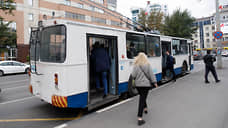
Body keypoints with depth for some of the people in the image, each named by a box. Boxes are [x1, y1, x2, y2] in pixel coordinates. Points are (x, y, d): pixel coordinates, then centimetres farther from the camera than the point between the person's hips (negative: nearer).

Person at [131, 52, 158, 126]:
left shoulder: (136, 65, -4)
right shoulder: (147, 65, -4)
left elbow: (133, 75, -6)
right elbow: (151, 74, -3)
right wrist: (154, 82, 4)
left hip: (138, 84, 2)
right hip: (146, 84, -2)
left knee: (142, 97, 26)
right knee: (142, 99, -5)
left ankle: (145, 108, 49)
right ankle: (140, 118, -8)